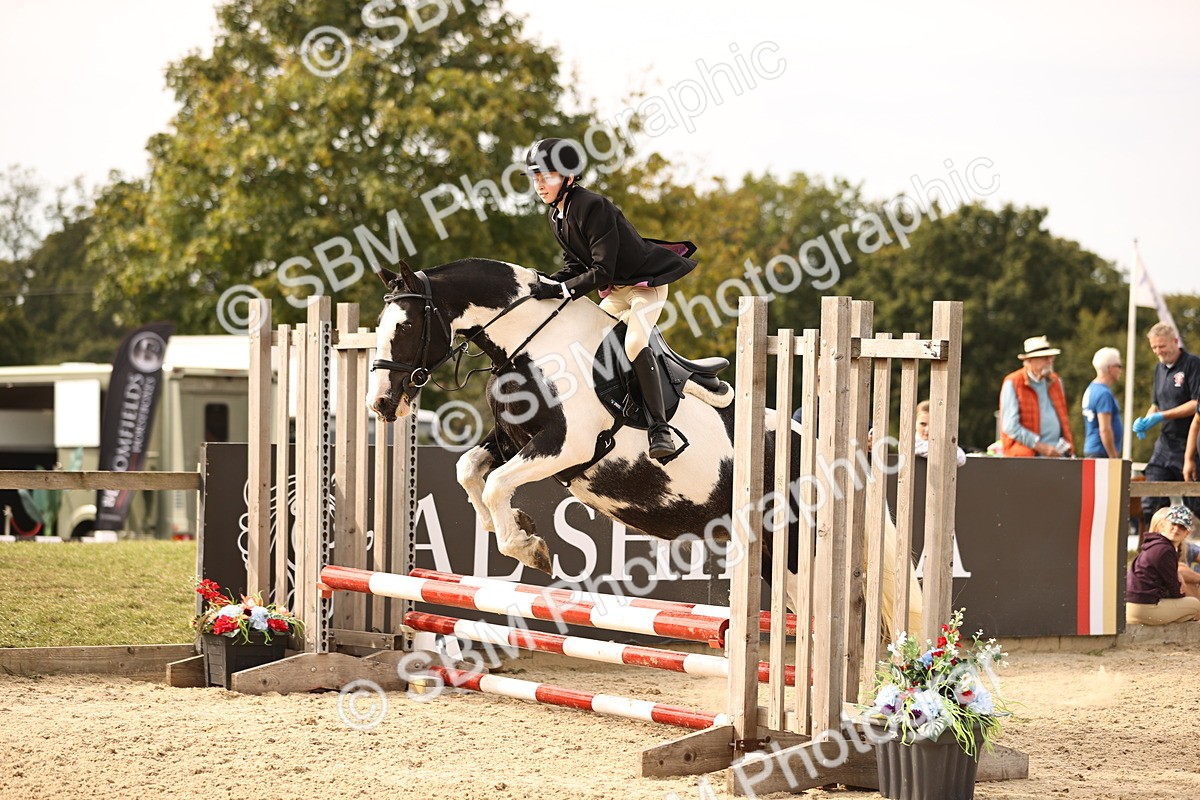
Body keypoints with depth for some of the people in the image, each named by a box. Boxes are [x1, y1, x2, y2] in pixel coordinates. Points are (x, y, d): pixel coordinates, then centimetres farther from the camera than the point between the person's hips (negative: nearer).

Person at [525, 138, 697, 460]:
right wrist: (548, 283, -9)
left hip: (646, 282, -10)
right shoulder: (556, 215, 1)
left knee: (634, 344, -28)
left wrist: (559, 290, -33)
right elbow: (575, 264, 8)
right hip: (614, 291, 10)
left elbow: (602, 271, -30)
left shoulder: (592, 207, -27)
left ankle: (660, 427, -27)